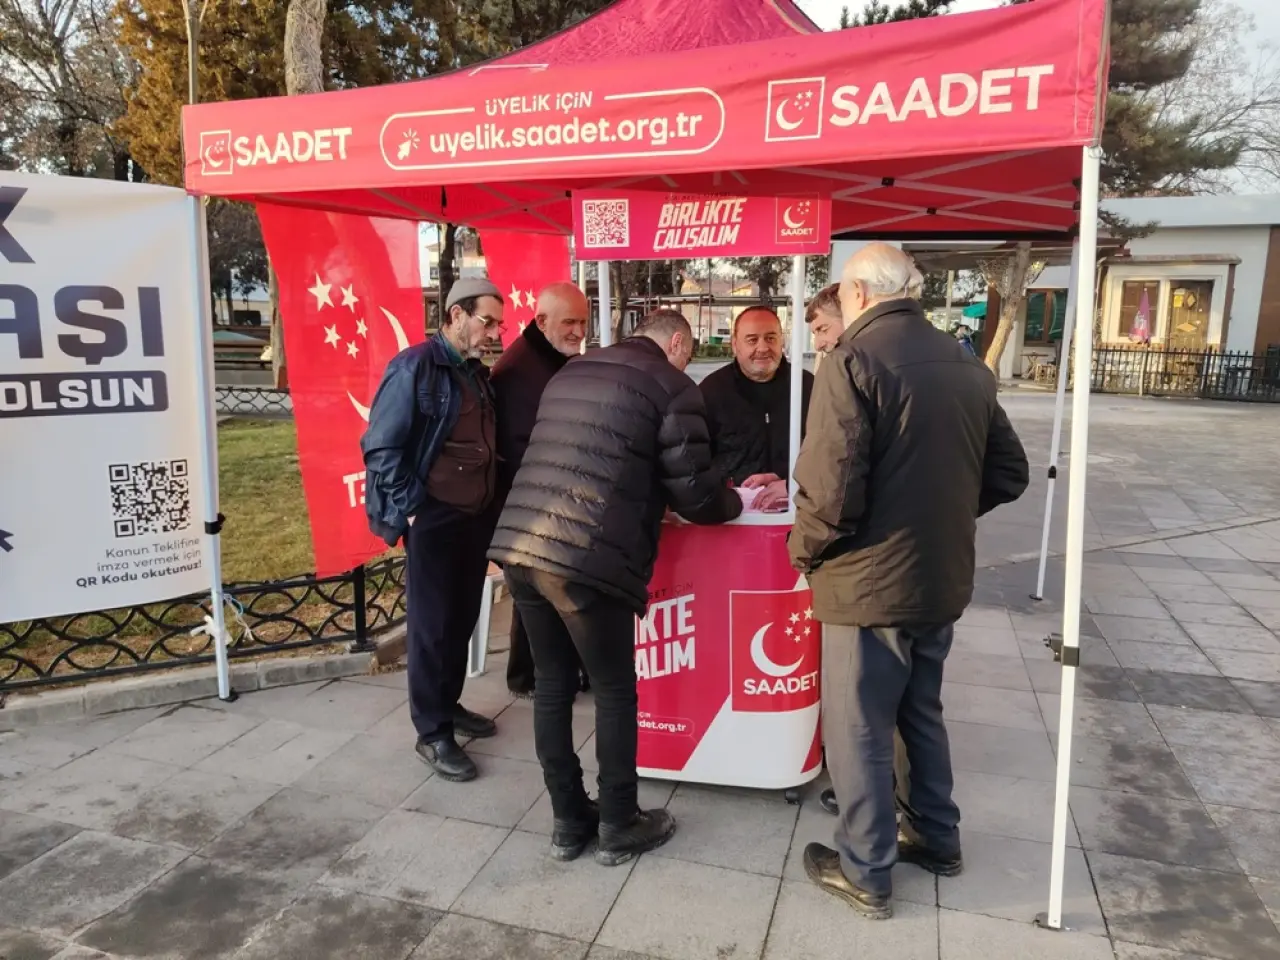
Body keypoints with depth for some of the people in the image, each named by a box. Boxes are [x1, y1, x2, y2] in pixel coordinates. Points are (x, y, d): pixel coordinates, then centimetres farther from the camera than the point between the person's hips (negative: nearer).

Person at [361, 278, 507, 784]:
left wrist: (492, 503, 10)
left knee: (463, 620, 17)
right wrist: (412, 509, -15)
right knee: (432, 626, 3)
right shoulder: (414, 367, -12)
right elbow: (380, 447, -15)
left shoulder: (479, 374, 12)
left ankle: (448, 704, 34)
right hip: (434, 518, -7)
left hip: (476, 516, 7)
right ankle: (432, 733, 16)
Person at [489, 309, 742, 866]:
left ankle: (568, 822, 31)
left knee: (552, 686, 17)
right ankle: (619, 828, 27)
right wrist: (738, 502, 21)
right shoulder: (673, 388, 2)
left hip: (518, 546, 7)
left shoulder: (572, 371, 21)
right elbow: (695, 495, 0)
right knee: (614, 694, 12)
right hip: (586, 560, -6)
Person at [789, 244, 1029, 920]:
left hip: (871, 582, -7)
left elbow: (831, 490, -24)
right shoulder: (965, 364, 6)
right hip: (943, 578, 7)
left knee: (858, 730, 9)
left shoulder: (853, 360, -16)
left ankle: (865, 873, 23)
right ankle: (937, 839, 40)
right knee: (921, 713, 24)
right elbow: (1008, 473, 12)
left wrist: (803, 552, -6)